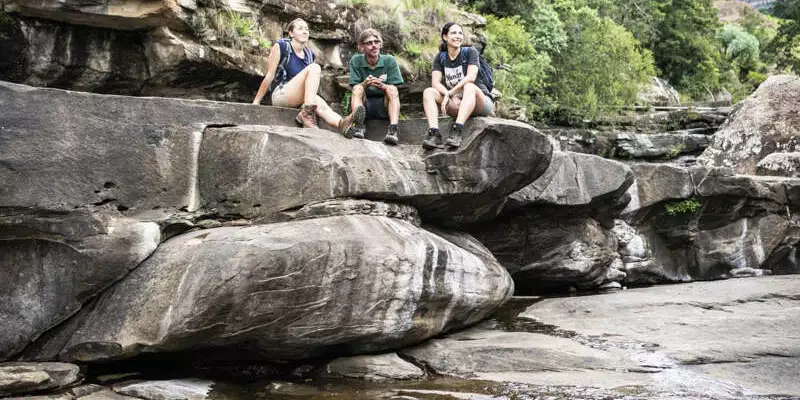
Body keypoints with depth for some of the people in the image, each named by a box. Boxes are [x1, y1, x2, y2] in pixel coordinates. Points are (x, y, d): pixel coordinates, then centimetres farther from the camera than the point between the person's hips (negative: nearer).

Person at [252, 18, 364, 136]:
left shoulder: (309, 54, 13)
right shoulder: (281, 46, -3)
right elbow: (269, 76, -4)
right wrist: (256, 102, -6)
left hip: (299, 100, 5)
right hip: (280, 95, -5)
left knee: (321, 105, -31)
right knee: (314, 67, -24)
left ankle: (342, 123, -64)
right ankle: (307, 114, -40)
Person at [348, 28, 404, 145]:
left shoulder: (389, 60, -1)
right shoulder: (356, 60, 0)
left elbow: (393, 91, -6)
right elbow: (355, 88, -6)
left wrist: (382, 86, -29)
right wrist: (365, 84, -30)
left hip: (384, 105, 0)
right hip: (364, 105, 0)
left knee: (391, 89, -26)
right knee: (358, 88, -24)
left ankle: (393, 129, -44)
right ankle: (359, 126, -41)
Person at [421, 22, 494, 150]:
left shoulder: (470, 52, -3)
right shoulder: (440, 58, 7)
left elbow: (471, 77, -19)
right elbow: (435, 83, -7)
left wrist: (450, 93, -25)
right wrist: (453, 98, -24)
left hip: (481, 102, -4)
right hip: (456, 105, 4)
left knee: (469, 86, -35)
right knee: (428, 92, -16)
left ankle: (457, 131, -51)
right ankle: (434, 133, -36)